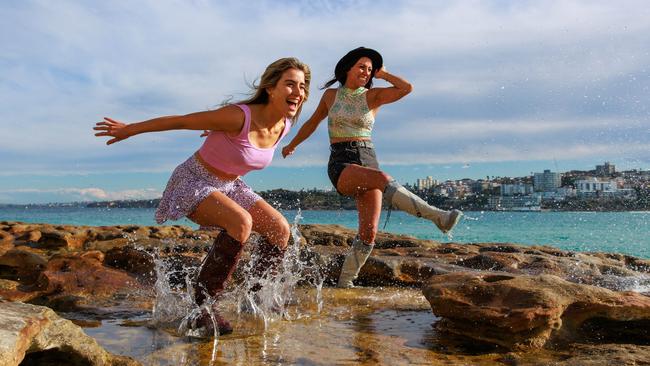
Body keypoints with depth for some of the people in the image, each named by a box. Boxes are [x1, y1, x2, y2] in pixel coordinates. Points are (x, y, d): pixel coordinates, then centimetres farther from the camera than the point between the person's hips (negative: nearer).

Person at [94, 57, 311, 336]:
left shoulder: (284, 126, -8)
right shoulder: (240, 116, -30)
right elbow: (181, 121, -19)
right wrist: (129, 130, -8)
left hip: (228, 185, 8)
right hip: (193, 182, -8)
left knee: (281, 229, -4)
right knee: (241, 221, -33)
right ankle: (204, 307, -22)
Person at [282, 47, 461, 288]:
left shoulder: (373, 96, 10)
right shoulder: (331, 95, 12)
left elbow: (406, 88, -8)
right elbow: (312, 122, 28)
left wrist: (382, 74, 7)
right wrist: (292, 145, 40)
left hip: (368, 161, 2)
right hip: (341, 164, -2)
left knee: (369, 233, -9)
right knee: (383, 179, -35)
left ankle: (344, 283, 6)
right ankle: (438, 217, -43)